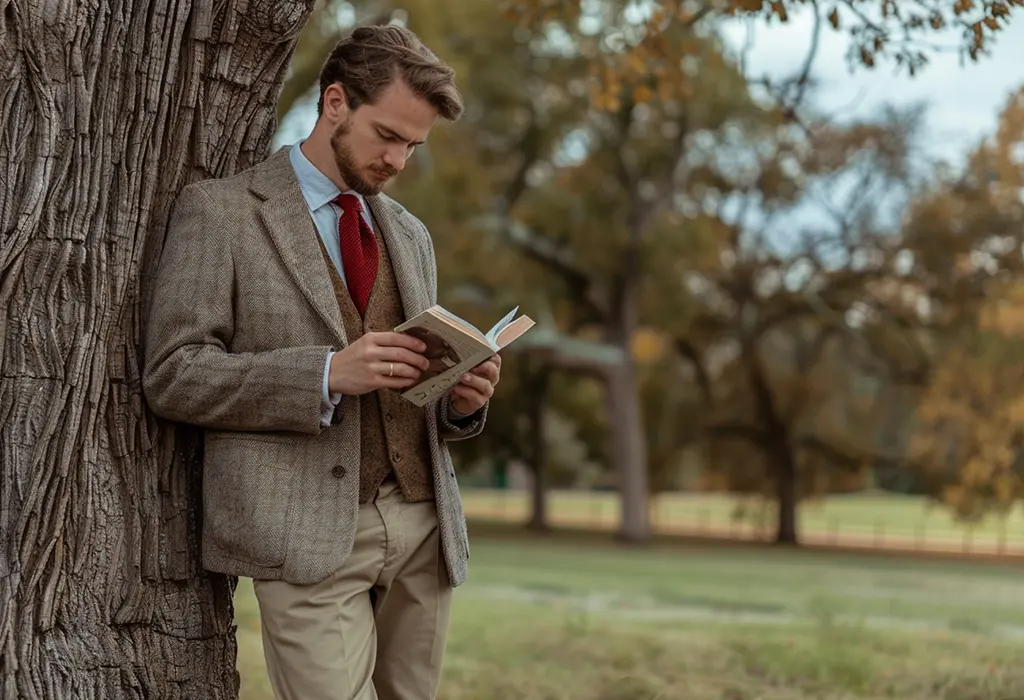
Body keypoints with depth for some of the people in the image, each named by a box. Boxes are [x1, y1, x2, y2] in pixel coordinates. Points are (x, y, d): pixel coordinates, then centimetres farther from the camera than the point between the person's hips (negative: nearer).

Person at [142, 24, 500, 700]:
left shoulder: (411, 234, 20)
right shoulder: (219, 211, 1)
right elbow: (173, 374, -7)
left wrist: (463, 400, 1)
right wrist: (328, 373, -18)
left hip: (423, 524, 6)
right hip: (308, 534, -6)